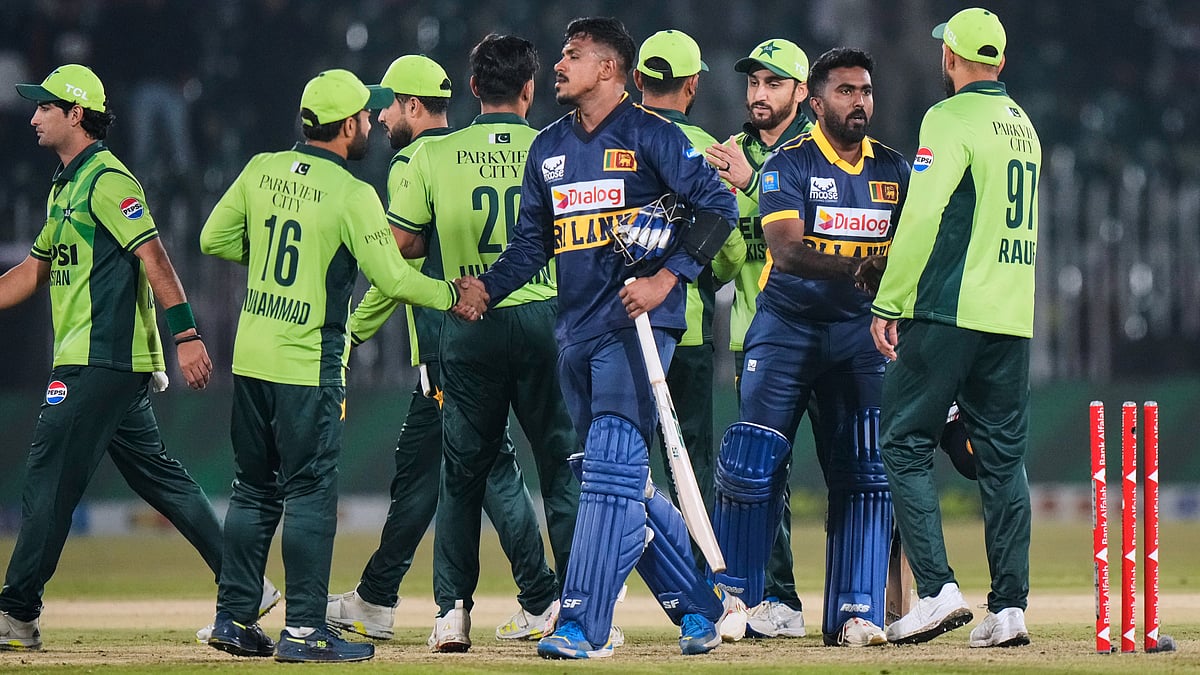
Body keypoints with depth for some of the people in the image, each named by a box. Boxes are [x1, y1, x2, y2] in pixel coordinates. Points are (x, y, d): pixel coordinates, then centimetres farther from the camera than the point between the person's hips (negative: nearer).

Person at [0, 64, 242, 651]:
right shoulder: (66, 185, 20)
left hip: (101, 361, -10)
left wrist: (186, 335, -27)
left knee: (48, 481, -9)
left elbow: (153, 257, -20)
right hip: (117, 362, 10)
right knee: (157, 476, 12)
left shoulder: (107, 180, -11)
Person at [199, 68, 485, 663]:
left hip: (251, 355, 6)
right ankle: (303, 630, -3)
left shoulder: (261, 170, 4)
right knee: (310, 493, -2)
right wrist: (453, 295, 0)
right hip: (309, 364, -6)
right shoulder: (352, 194, -13)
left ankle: (234, 618, 15)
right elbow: (393, 279, -15)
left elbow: (214, 240, 10)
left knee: (254, 489, 14)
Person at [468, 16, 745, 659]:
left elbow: (718, 205, -8)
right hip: (575, 333, 8)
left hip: (635, 324, -8)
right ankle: (702, 606, 20)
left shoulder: (651, 136, -4)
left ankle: (582, 625, -20)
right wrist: (488, 287, -1)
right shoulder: (548, 148, 16)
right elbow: (531, 242, 17)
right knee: (625, 484, 9)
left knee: (610, 468, -15)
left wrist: (666, 278, -15)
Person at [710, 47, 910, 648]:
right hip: (788, 325, -3)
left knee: (864, 472, -4)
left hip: (859, 333, 3)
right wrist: (852, 267, -32)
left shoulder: (893, 169, 9)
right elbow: (785, 249, -18)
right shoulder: (790, 164, -5)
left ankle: (855, 612, -1)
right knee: (752, 460, -9)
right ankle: (732, 597, 4)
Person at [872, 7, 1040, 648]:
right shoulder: (1024, 126, 16)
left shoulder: (951, 119, -8)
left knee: (904, 444, -1)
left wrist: (888, 304, -10)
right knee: (1003, 456, 7)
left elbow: (922, 217, -15)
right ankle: (1008, 608, 2)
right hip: (1013, 317, 7)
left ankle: (937, 589, -12)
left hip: (950, 311, -7)